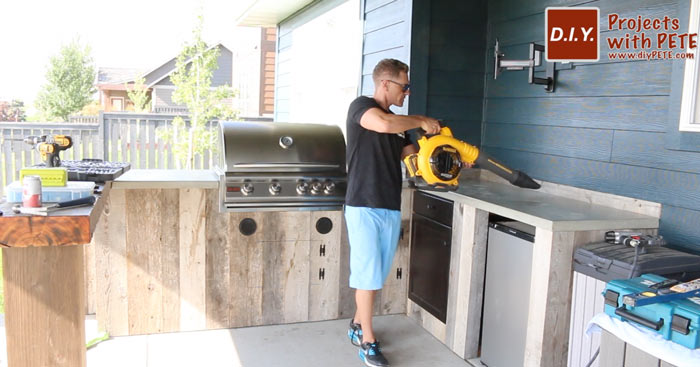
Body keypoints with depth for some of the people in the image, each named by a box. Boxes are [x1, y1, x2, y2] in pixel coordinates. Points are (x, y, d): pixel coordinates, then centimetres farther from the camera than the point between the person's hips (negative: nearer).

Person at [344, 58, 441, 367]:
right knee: (368, 274, -2)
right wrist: (420, 120, -13)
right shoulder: (361, 106, -6)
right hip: (364, 207, -7)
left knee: (378, 274, 13)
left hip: (391, 208, 7)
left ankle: (358, 325, 29)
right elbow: (384, 125, -28)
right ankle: (367, 342, 9)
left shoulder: (399, 123, 17)